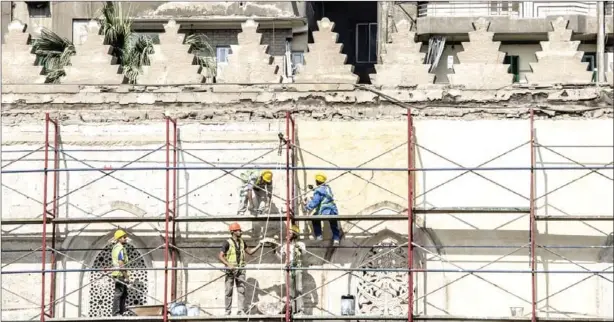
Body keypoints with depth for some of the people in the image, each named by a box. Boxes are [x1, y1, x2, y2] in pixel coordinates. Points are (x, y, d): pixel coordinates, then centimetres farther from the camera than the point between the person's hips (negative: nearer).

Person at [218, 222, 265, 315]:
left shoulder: (241, 242, 10)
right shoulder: (227, 243, -10)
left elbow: (250, 252, 21)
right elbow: (220, 256, -15)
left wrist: (258, 246, 10)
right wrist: (228, 264, -28)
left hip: (240, 269, 5)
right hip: (231, 269, -5)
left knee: (241, 290, -3)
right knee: (229, 291, 1)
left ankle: (241, 311, -4)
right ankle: (228, 311, 9)